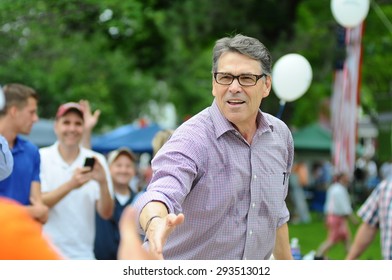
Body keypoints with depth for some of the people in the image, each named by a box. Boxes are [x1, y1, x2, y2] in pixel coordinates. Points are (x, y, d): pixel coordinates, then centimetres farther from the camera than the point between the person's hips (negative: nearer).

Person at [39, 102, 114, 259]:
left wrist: (103, 183, -18)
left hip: (83, 255, 2)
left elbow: (106, 213, 0)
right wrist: (70, 185, -24)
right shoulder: (41, 158, -1)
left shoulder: (97, 161, 5)